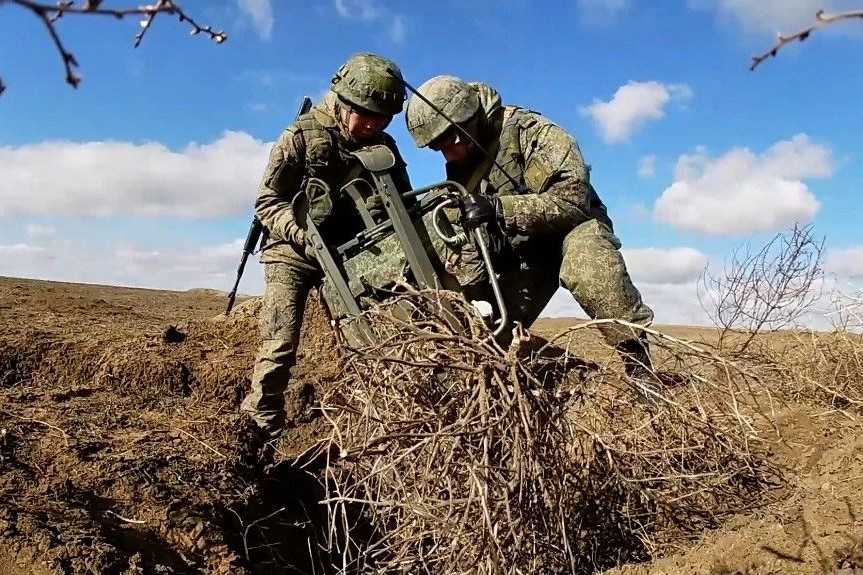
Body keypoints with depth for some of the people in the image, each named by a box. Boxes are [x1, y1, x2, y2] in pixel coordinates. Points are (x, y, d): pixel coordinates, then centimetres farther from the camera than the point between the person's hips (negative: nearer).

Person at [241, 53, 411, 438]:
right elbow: (267, 202, -10)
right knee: (281, 346, -13)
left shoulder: (383, 147, 1)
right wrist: (303, 234, -27)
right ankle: (260, 428, 0)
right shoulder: (301, 136, -11)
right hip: (294, 252, -4)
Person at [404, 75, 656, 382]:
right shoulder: (459, 169, 2)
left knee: (585, 261, -40)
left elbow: (572, 199, -31)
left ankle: (639, 364, -31)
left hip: (571, 229, -6)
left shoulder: (531, 133, -20)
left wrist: (498, 207, -40)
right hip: (521, 252, 6)